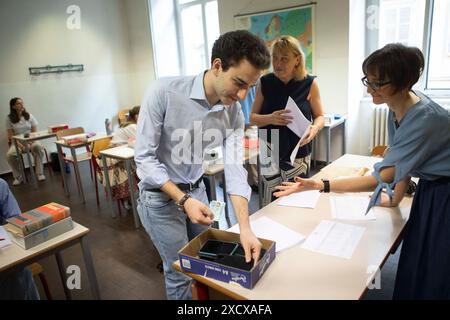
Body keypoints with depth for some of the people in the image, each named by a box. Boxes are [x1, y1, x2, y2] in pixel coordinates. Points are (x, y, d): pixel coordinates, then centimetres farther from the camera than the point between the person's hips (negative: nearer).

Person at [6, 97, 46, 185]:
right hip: (17, 141, 0)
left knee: (38, 147, -36)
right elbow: (11, 135, -2)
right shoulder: (9, 118, 0)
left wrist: (32, 141, -16)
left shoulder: (29, 116, 4)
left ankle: (40, 173, -25)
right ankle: (18, 177, -7)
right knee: (9, 155, -30)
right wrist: (20, 145, -17)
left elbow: (35, 132, 3)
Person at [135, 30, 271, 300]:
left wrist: (245, 228, -21)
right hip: (160, 196, -5)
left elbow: (235, 168, -14)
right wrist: (183, 201, -28)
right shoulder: (164, 92, -26)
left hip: (197, 190, 5)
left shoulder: (233, 112, -10)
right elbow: (144, 157, -21)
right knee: (181, 273, 7)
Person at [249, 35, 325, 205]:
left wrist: (315, 128, -16)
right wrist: (270, 118, -17)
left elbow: (320, 116, 7)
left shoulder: (310, 83, -3)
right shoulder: (265, 82, 0)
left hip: (299, 154, 0)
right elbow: (253, 118, 4)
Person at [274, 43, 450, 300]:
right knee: (415, 265, 17)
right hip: (429, 187, 7)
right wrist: (396, 198, 9)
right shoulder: (398, 104, -9)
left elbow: (381, 178, -35)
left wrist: (320, 186, -40)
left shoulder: (425, 118, -34)